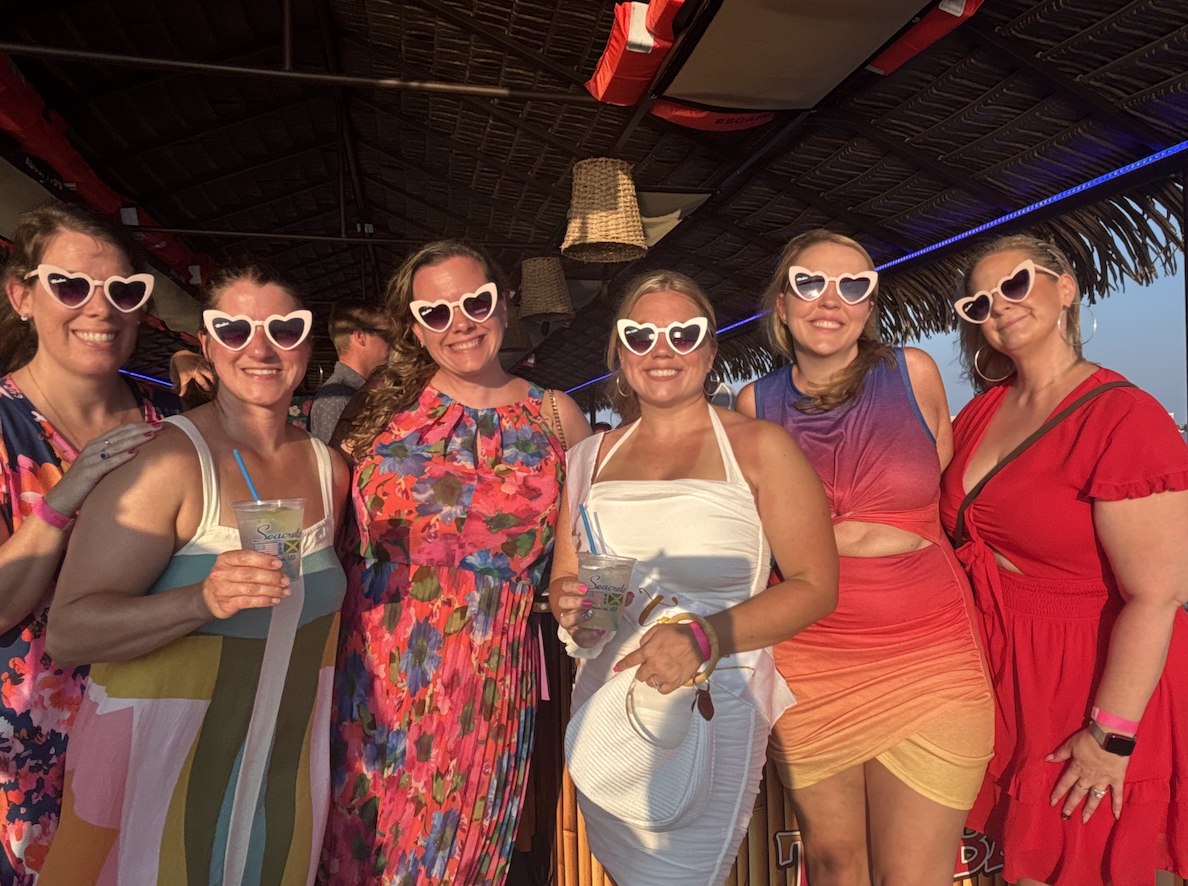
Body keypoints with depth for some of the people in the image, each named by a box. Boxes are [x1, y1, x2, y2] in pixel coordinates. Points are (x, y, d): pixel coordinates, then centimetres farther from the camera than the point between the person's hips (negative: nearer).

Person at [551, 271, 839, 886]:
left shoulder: (758, 447, -4)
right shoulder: (593, 457, 8)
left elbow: (815, 586, -7)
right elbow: (562, 579, 15)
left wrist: (704, 637, -20)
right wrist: (573, 610, -9)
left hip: (713, 707, -4)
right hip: (603, 707, 4)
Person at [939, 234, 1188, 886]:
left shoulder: (1124, 417, -18)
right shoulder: (981, 412, 3)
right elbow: (958, 528, 14)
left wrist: (1110, 736, -19)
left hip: (1093, 680, -6)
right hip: (1000, 675, 6)